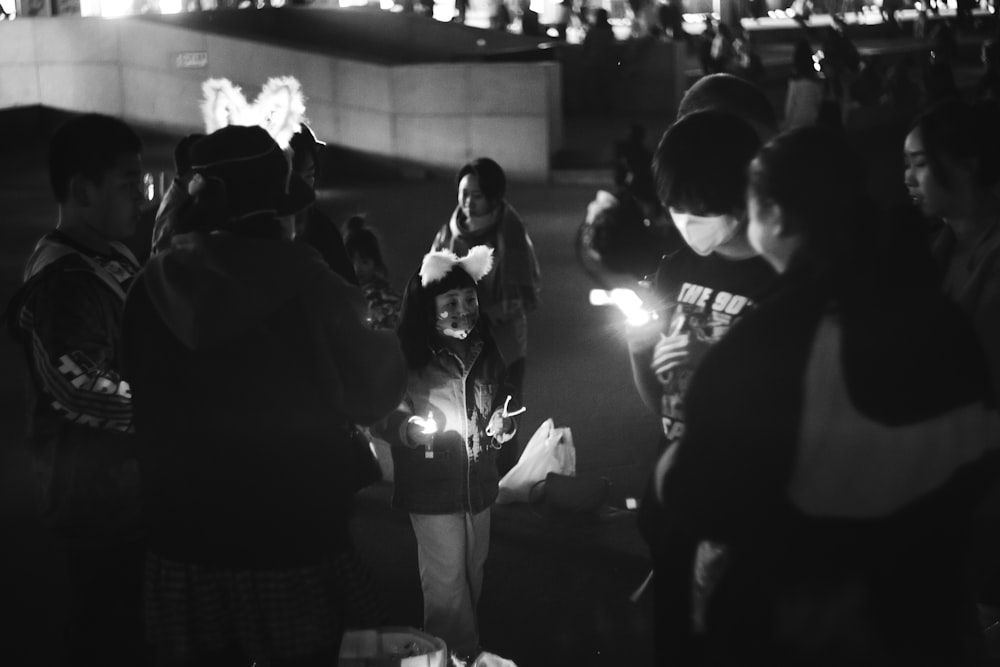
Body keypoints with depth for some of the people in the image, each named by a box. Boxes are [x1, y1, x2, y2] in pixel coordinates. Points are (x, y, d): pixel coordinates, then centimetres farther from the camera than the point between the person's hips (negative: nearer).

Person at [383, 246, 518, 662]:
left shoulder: (486, 354, 2)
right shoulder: (409, 360, -14)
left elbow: (504, 405, 16)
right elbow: (385, 418, -8)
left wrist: (504, 426, -5)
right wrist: (410, 430, -27)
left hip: (479, 486, 5)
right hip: (433, 491, -5)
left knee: (472, 575, 16)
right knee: (446, 583, -1)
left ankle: (464, 647, 33)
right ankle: (459, 654, 15)